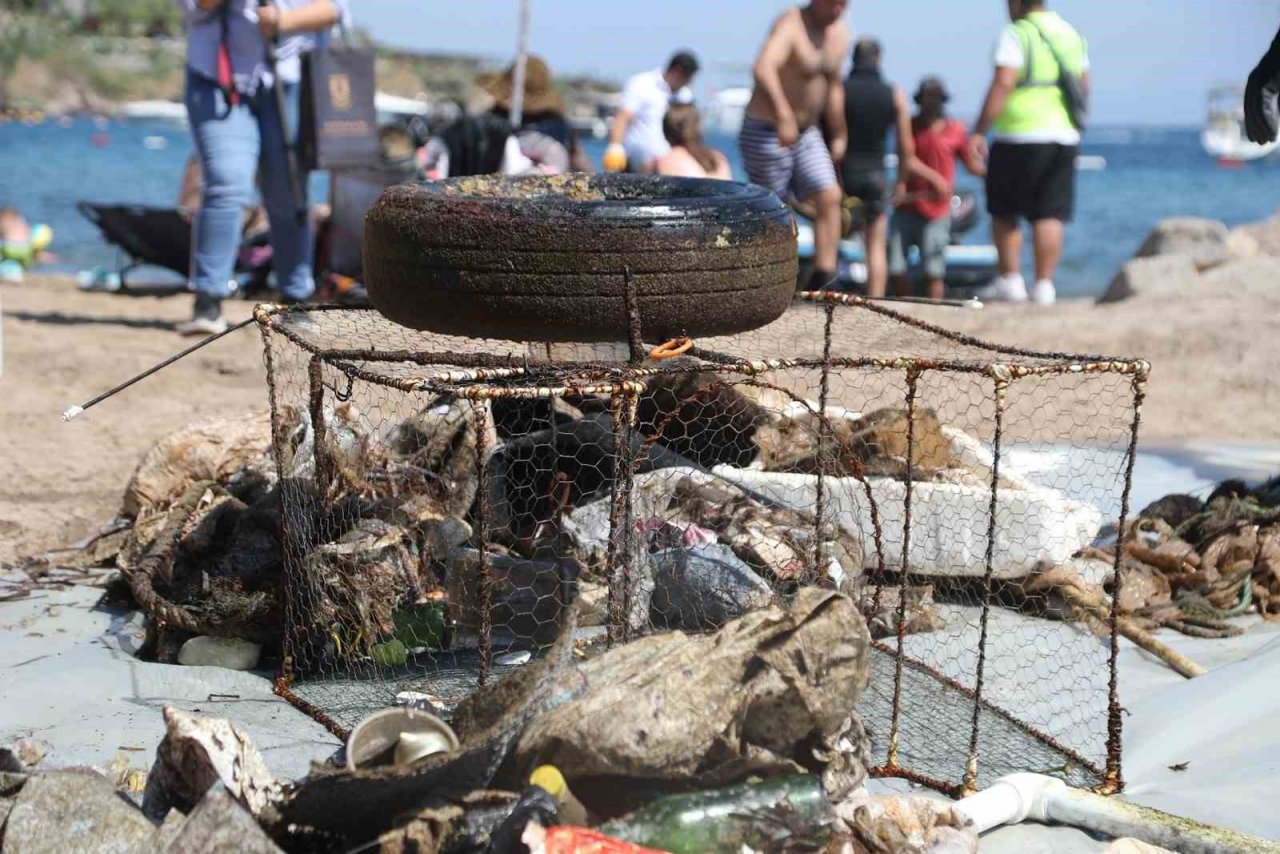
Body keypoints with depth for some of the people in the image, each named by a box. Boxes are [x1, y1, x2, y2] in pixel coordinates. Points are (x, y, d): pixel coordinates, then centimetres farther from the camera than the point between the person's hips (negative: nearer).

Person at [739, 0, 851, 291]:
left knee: (830, 197, -10)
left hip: (807, 134, 7)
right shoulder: (790, 26, -20)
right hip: (766, 133, -7)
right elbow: (763, 68, -41)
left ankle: (823, 278, -13)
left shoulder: (840, 33, 6)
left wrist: (839, 136, 24)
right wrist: (784, 115, -54)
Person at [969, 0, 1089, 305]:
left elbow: (1003, 84, -18)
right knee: (1050, 215, 5)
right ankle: (1044, 285, 2)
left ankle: (1010, 280, 5)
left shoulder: (1016, 35, -8)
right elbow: (1084, 87, 20)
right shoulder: (1072, 35, 14)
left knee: (1004, 211, 7)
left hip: (1021, 135, -6)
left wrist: (979, 131, -18)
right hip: (1064, 137, 6)